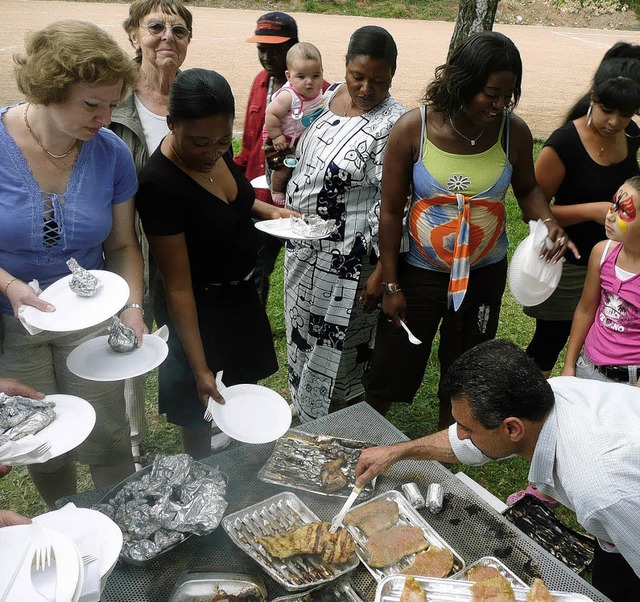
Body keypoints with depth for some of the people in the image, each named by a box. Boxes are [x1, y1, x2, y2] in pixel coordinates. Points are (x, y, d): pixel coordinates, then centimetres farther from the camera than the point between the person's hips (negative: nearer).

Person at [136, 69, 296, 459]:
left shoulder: (216, 151, -10)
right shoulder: (160, 185, -31)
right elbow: (178, 286, -27)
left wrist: (266, 210, -3)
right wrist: (200, 368, -24)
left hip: (240, 293, 9)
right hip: (201, 307, -8)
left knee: (243, 387, 28)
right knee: (202, 406, 12)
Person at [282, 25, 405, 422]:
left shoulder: (392, 124, -19)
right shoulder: (328, 96, 4)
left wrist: (381, 272, -21)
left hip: (346, 259, -8)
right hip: (304, 247, 8)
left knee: (337, 347, 7)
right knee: (303, 332, 22)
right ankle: (305, 414, 46)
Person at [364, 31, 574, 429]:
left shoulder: (514, 132, -11)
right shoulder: (413, 128, -17)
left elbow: (527, 190, 7)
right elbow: (391, 211, -11)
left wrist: (549, 223, -15)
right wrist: (391, 284, -8)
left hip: (485, 273, 3)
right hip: (419, 271, -2)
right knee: (390, 369, 10)